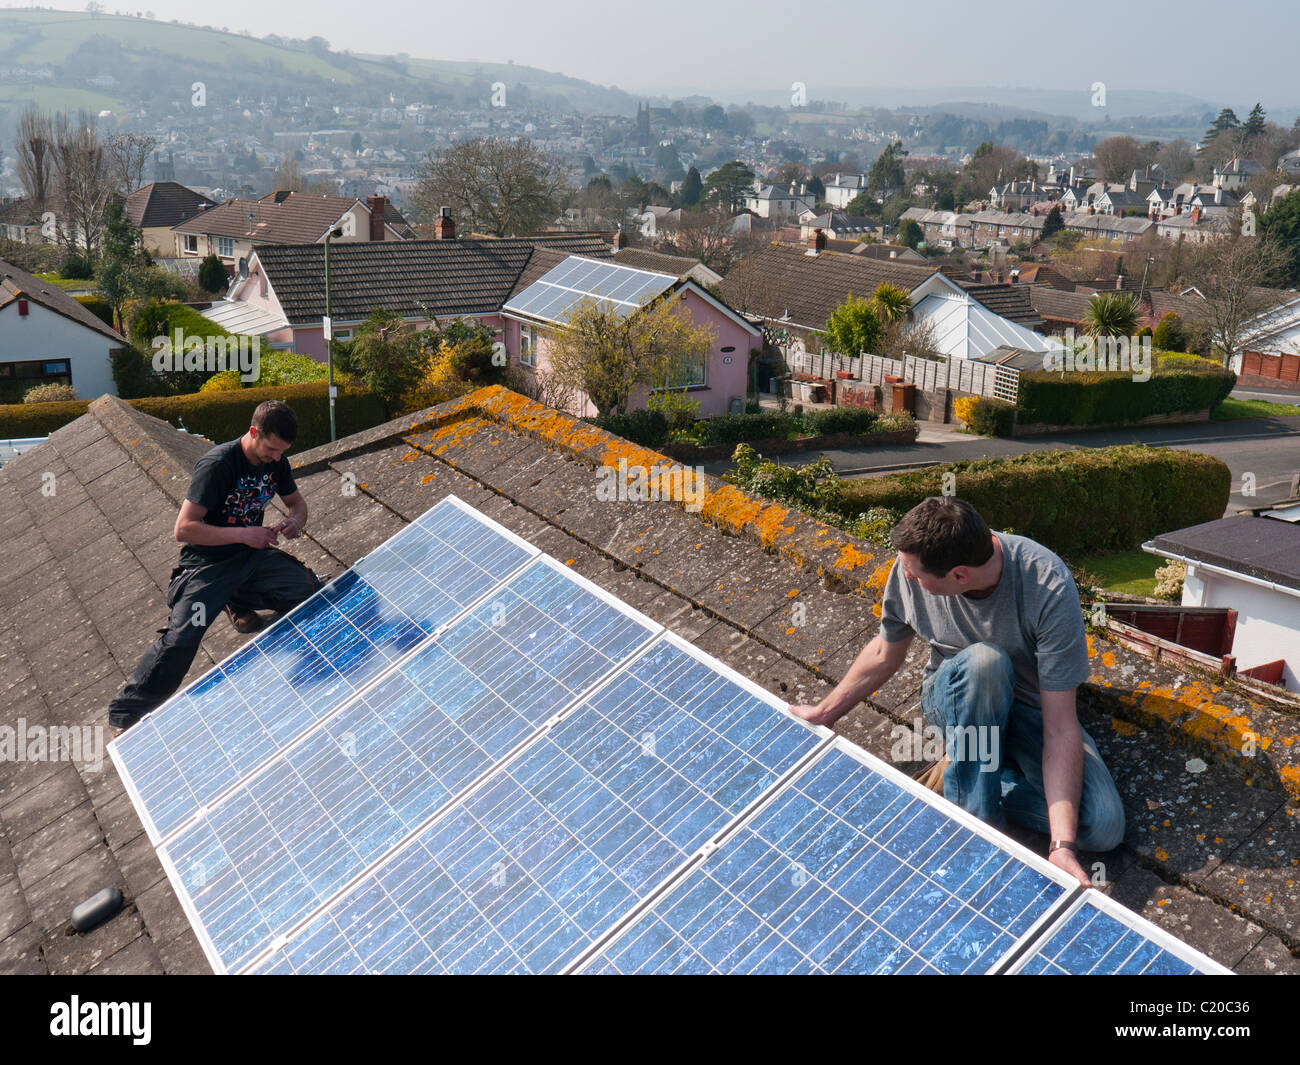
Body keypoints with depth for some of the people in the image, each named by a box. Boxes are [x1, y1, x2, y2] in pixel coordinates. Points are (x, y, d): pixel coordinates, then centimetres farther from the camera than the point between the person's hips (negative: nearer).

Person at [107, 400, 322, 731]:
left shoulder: (275, 461, -2)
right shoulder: (218, 464, -22)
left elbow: (296, 501, 17)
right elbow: (184, 528, -24)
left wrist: (296, 521, -8)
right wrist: (243, 534, -29)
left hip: (252, 555, 6)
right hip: (208, 562, -6)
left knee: (315, 594, -14)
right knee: (180, 639, -26)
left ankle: (240, 601, 13)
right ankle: (125, 716, -12)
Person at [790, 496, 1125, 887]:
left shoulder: (1049, 588, -31)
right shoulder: (909, 569, -21)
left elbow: (1060, 727, -31)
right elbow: (885, 654, 2)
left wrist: (1061, 846, -37)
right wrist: (822, 713, 10)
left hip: (1032, 709, -1)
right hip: (954, 699, 1)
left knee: (1104, 828, -26)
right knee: (983, 660, -37)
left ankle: (962, 772, -5)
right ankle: (978, 822, -22)